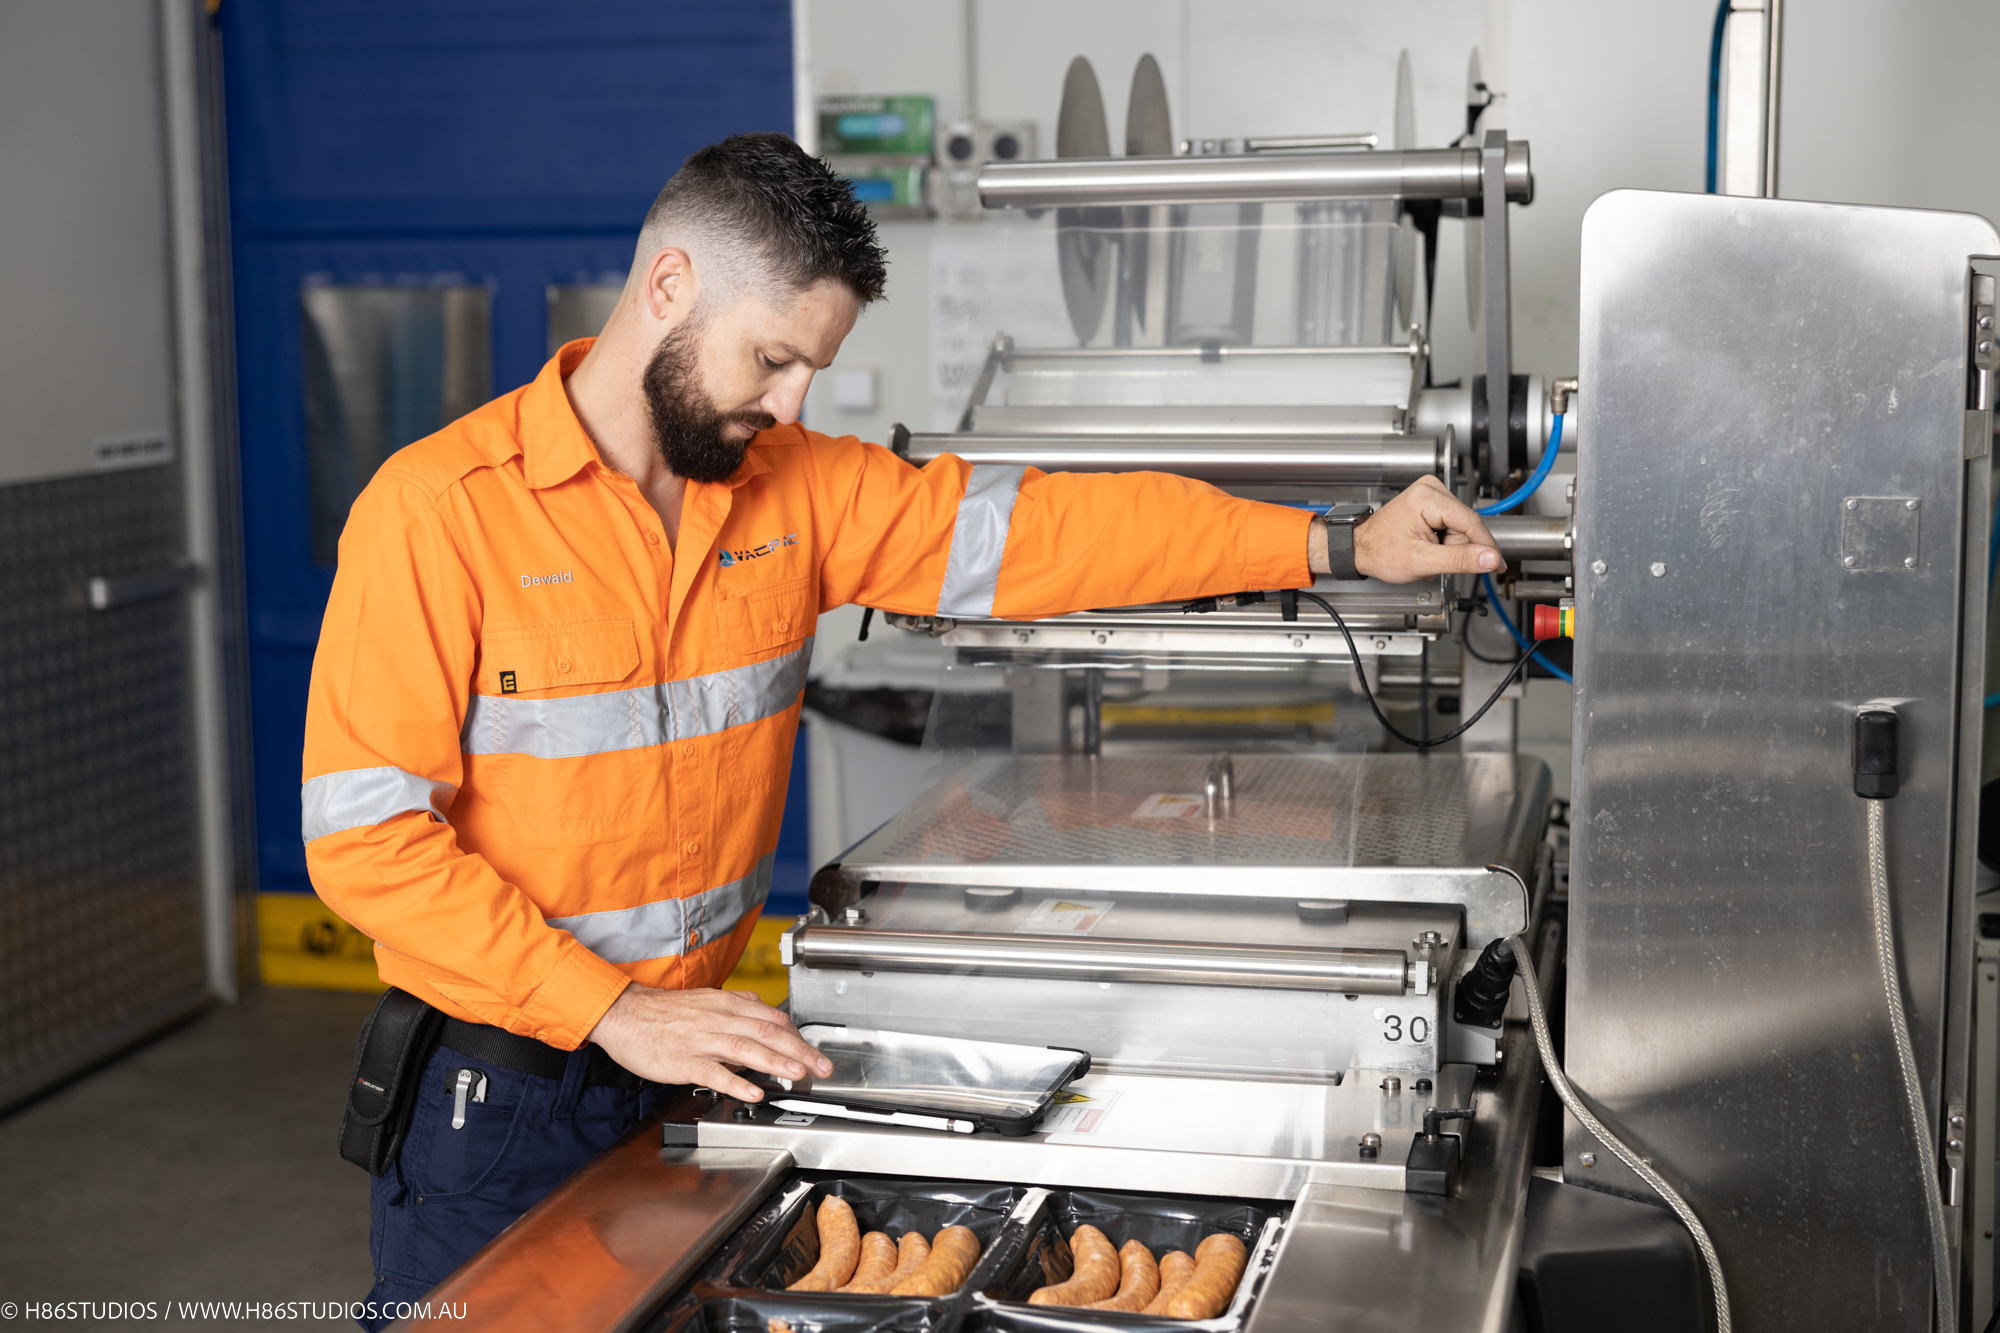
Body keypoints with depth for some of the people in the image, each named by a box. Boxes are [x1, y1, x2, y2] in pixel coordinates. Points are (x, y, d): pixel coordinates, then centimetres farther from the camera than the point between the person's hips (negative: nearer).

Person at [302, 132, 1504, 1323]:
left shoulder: (795, 487, 2)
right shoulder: (442, 507, -14)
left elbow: (1034, 528, 1)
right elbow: (366, 831, -17)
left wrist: (1339, 547, -3)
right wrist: (613, 1010, -23)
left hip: (694, 1067, 5)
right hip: (495, 1093, -4)